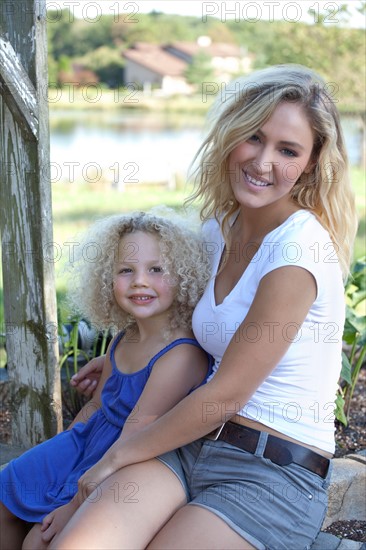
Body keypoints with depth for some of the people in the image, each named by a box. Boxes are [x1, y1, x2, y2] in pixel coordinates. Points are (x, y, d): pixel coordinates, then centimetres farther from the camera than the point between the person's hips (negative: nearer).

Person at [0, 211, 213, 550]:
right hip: (88, 440, 9)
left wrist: (75, 507, -23)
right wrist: (54, 455, 15)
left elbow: (135, 437, -25)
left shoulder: (183, 354, -25)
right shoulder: (122, 340, 1)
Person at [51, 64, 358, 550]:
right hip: (193, 444, 6)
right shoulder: (220, 230, 8)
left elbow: (226, 394, -15)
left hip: (274, 473, -6)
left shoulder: (299, 248, -17)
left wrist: (117, 457, -4)